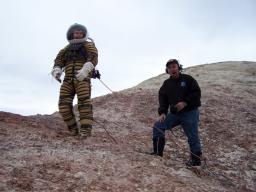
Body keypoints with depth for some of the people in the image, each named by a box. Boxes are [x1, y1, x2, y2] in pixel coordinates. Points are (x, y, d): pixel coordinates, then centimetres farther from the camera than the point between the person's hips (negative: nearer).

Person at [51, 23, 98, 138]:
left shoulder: (88, 45, 10)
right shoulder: (66, 49, 23)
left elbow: (93, 58, -10)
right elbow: (59, 61, 9)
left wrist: (85, 70, -30)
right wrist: (56, 71, -15)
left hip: (83, 78, -4)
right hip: (68, 79, 4)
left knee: (84, 102, -22)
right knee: (64, 104, -11)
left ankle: (86, 130, -29)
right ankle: (73, 130, -3)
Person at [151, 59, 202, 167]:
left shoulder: (187, 79, -4)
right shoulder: (166, 84, 9)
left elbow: (197, 93, -9)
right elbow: (162, 98, 7)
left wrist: (185, 102, -20)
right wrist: (162, 112, -7)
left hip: (190, 113, -5)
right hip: (174, 113, 5)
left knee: (192, 137, -1)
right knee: (158, 126, -4)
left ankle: (196, 160, 17)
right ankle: (158, 153, 4)